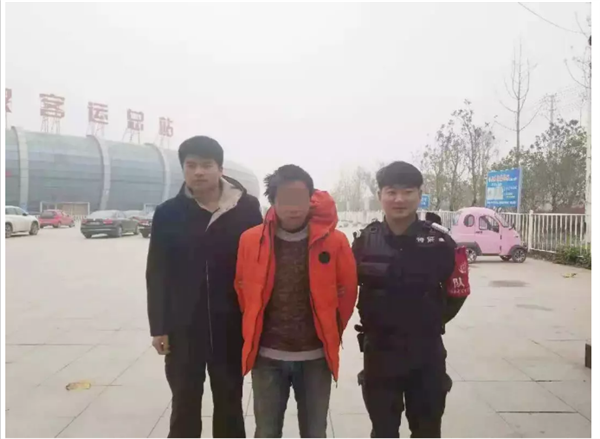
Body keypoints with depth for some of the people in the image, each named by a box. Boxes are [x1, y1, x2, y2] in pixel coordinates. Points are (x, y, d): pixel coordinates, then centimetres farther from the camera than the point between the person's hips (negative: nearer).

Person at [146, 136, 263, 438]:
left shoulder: (247, 209, -5)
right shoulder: (168, 213, -1)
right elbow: (157, 274, 2)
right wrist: (159, 326, -1)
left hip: (232, 327, 0)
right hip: (183, 327, 1)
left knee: (229, 404, 17)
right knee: (184, 405, 15)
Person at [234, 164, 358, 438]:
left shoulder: (335, 242, -9)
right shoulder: (251, 241, -6)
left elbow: (347, 291, 3)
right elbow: (243, 290, 8)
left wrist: (330, 333, 9)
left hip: (315, 357, 0)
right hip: (267, 356, 1)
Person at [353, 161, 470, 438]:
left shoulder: (439, 241, -10)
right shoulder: (365, 241, -6)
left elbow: (457, 292, 1)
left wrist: (431, 322, 4)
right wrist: (373, 323, 4)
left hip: (427, 351, 0)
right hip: (379, 351, 1)